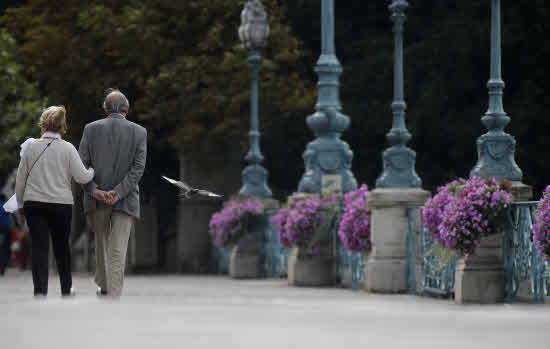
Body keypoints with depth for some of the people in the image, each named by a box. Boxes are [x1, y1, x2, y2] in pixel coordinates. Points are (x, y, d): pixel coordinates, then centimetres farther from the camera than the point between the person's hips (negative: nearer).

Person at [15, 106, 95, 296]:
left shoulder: (31, 147, 0)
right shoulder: (67, 148, -5)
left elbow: (20, 179, 6)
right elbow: (81, 176, -8)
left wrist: (20, 202, 18)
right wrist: (93, 171, 13)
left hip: (33, 204, 0)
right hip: (61, 203, 0)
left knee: (39, 247, -2)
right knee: (61, 246, 16)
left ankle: (40, 290, -14)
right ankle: (66, 288, 29)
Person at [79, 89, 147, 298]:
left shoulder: (91, 129, 1)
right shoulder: (139, 132, 0)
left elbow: (81, 165, -5)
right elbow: (138, 167, -8)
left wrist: (94, 190, -11)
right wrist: (118, 192, -12)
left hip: (96, 199, 2)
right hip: (126, 202, -2)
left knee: (102, 243, 23)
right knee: (118, 251, -4)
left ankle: (104, 286, 38)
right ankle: (114, 298, -13)